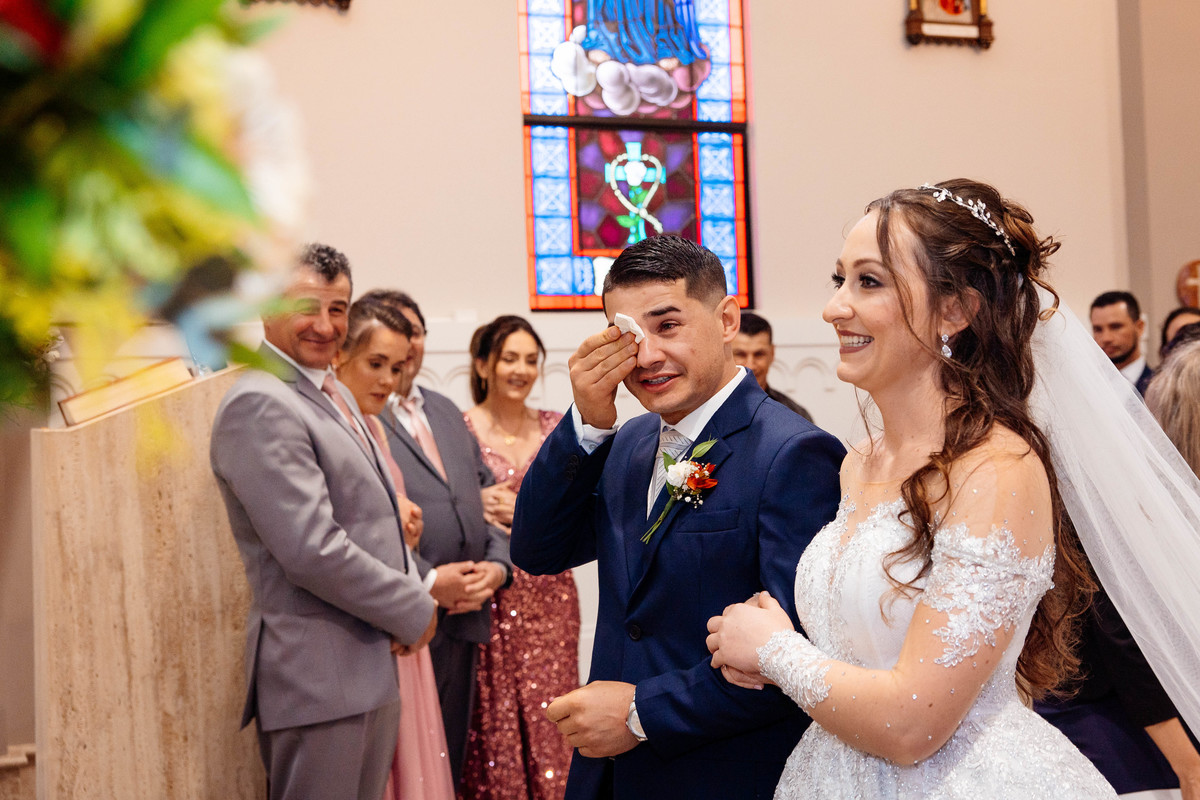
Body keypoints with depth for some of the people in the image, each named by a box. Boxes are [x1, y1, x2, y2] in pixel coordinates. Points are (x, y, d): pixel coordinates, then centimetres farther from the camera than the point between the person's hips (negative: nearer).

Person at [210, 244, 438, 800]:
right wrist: (414, 609, -12)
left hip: (372, 666, 9)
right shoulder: (260, 405, -16)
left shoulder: (334, 393, 15)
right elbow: (311, 550, -23)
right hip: (319, 676, -9)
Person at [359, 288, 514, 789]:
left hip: (464, 619, 7)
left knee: (450, 759, 15)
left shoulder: (445, 411, 18)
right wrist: (427, 583, -18)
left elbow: (487, 497, 19)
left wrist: (497, 565, 1)